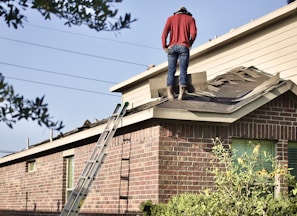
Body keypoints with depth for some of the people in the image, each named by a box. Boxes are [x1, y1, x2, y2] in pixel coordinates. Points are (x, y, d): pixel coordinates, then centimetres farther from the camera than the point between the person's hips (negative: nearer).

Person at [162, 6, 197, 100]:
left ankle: (170, 92, -16)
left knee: (171, 70, -1)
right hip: (184, 47, -1)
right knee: (183, 70, -7)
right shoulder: (190, 18, 15)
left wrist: (164, 46, 2)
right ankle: (182, 92, -22)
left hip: (172, 47, 1)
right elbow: (193, 32, -1)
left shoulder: (171, 18, 17)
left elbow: (164, 32, 2)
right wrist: (189, 44, 12)